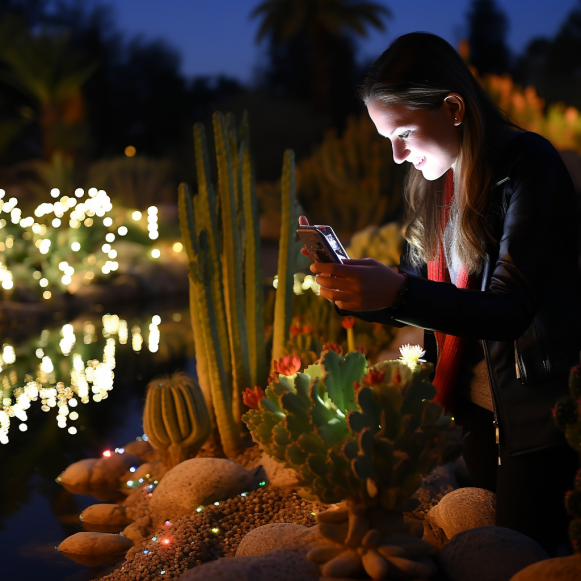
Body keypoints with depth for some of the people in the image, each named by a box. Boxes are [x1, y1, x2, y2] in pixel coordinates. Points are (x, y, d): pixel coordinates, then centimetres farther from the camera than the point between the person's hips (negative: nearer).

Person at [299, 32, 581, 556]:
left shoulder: (528, 166, -18)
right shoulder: (433, 183, 6)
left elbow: (510, 310, -27)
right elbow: (418, 292, 9)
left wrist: (396, 292, -40)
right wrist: (354, 291, -10)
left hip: (538, 413, -7)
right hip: (474, 408, 7)